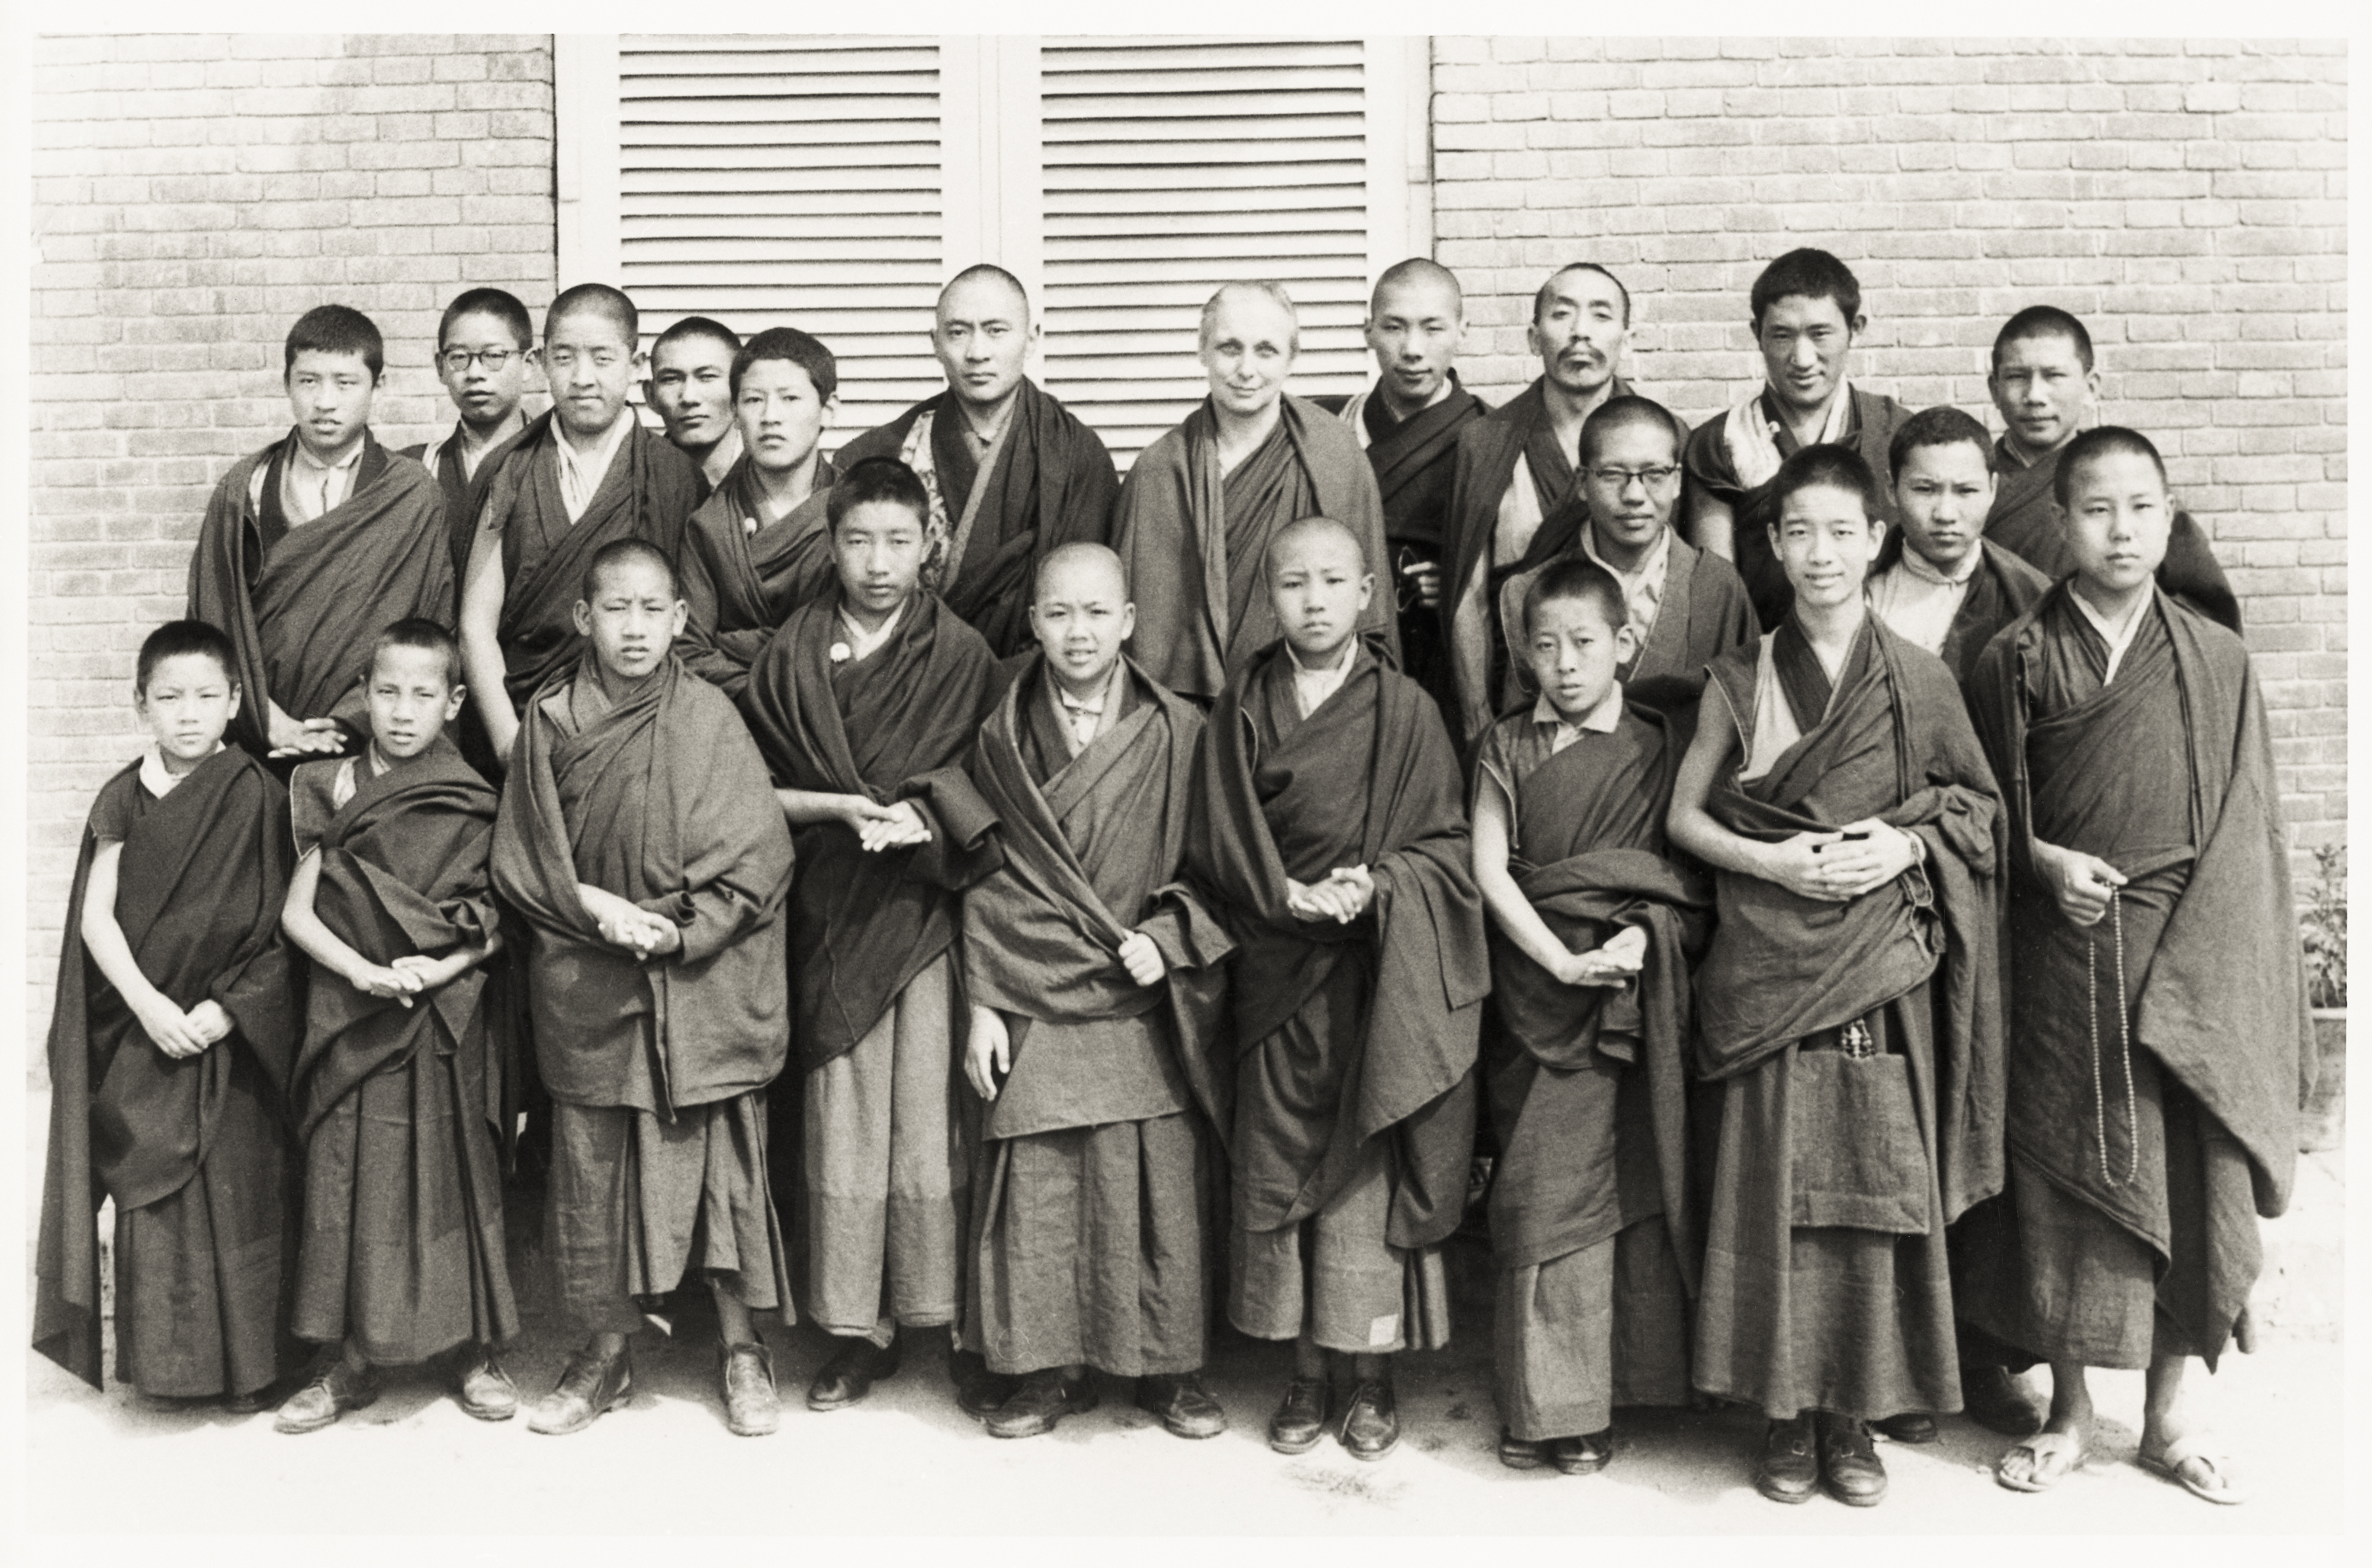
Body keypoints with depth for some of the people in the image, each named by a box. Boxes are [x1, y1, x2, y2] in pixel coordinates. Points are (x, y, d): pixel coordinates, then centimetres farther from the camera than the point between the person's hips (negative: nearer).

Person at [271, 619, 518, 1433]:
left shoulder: (473, 806, -1)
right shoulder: (332, 793, 2)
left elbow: (496, 925, -1)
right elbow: (296, 914, 1)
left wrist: (439, 969, -17)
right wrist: (364, 971, -13)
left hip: (444, 1021, -1)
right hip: (352, 1020, 1)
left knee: (451, 1175, 5)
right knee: (349, 1181, 5)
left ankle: (474, 1350, 19)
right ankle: (350, 1365, 18)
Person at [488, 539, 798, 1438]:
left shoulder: (707, 717, -3)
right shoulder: (550, 720, 2)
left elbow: (757, 854, -6)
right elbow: (520, 858, 3)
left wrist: (683, 929, -16)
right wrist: (597, 907, -12)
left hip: (703, 985, -1)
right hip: (587, 988, 2)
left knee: (719, 1155, 4)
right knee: (593, 1165, 9)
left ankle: (742, 1348, 19)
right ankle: (606, 1355, 25)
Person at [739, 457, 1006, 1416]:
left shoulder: (960, 656, 3)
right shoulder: (791, 656, 7)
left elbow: (987, 788, 1)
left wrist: (919, 817, -16)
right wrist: (838, 807, -9)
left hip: (930, 902, -2)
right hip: (833, 913, 2)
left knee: (934, 1123, -3)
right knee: (842, 1125, 4)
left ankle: (963, 1326, 9)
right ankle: (859, 1330, 16)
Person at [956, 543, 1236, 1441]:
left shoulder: (1181, 734, 1)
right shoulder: (1000, 742, 5)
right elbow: (984, 883, 7)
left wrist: (1166, 939, -12)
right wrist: (982, 1006, 1)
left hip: (1147, 1007, -1)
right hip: (1035, 1007, 1)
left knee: (1159, 1183, 2)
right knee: (1035, 1187, 2)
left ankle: (1169, 1367, 18)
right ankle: (1052, 1370, 18)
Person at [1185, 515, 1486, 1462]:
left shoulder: (1405, 709, 0)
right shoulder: (1243, 709, 4)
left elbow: (1444, 842, -1)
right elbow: (1219, 843, 2)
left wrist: (1377, 886, -18)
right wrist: (1286, 894, -14)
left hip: (1383, 978, -2)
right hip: (1279, 975, 2)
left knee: (1372, 1168, 1)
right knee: (1281, 1163, 6)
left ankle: (1370, 1376, 16)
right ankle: (1309, 1374, 20)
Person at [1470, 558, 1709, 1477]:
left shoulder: (1656, 747, 6)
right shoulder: (1507, 749, 7)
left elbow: (1682, 869, 2)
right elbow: (1489, 871, -1)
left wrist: (1643, 936, -16)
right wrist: (1562, 961, -11)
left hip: (1631, 992, 0)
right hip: (1536, 982, 0)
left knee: (1631, 1182, 1)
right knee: (1543, 1187, 1)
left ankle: (1624, 1383, 13)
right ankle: (1549, 1403, 11)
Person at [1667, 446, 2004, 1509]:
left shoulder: (1919, 681, 4)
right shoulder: (1739, 681, 4)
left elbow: (1978, 815, 9)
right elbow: (1684, 818, 6)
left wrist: (1905, 846, -10)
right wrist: (1774, 862, -10)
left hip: (1884, 973, 0)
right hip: (1770, 975, 0)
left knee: (1876, 1190, 1)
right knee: (1774, 1188, 1)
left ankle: (1857, 1416, 17)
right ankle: (1789, 1411, 16)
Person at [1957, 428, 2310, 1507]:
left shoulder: (2217, 662, 4)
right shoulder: (2017, 659, 0)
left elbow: (2243, 831, 3)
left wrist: (2222, 965, -5)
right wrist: (2047, 862, -13)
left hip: (2192, 963, 1)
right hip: (2062, 961, -1)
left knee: (2195, 1181, 5)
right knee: (2065, 1179, 6)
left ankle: (2169, 1414, 24)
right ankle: (2069, 1413, 22)